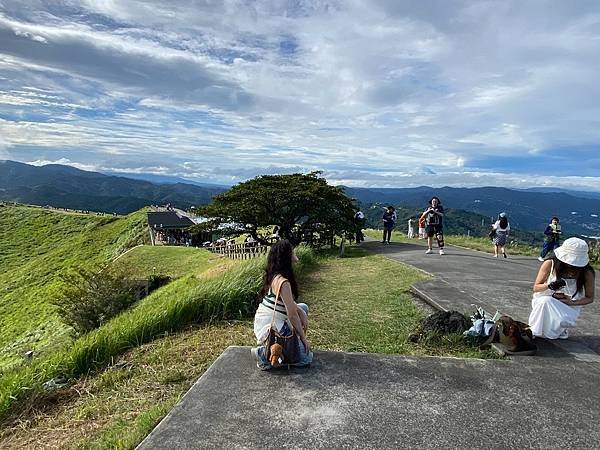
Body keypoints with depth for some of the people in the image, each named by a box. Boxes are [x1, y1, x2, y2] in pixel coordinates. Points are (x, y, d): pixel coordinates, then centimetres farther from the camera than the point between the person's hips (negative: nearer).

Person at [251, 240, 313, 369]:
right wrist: (303, 338, -9)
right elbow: (292, 314, -21)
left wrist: (302, 314, 0)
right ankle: (265, 353, -4)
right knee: (306, 357, -2)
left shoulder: (274, 276, 4)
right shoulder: (283, 282, -25)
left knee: (303, 307, 22)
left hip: (263, 321, 9)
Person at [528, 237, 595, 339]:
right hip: (544, 301, 0)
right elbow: (535, 288, -8)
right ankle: (534, 331, -16)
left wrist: (572, 303, -18)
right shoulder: (550, 264, -15)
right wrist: (549, 286, -30)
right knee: (545, 301, -36)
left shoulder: (587, 273, -11)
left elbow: (589, 298, 1)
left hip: (568, 308, 1)